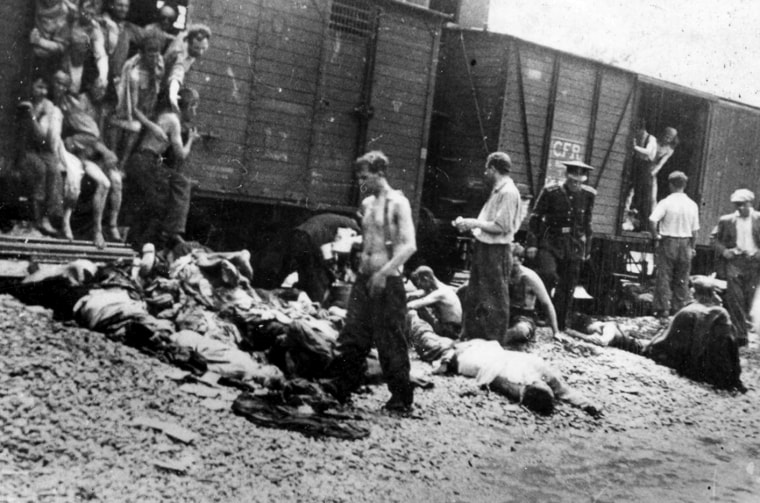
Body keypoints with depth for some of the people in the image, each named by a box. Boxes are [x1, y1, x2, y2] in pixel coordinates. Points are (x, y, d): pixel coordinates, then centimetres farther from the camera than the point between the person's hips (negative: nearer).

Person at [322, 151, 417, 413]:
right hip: (364, 278, 7)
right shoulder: (366, 204, 12)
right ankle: (339, 385, 13)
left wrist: (383, 272, -24)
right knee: (352, 335, 6)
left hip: (387, 282, -7)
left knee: (391, 342, 0)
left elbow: (409, 245, -20)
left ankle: (402, 399, 11)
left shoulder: (398, 203, -10)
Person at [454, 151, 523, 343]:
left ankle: (495, 342, 11)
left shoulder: (508, 192, -16)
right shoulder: (498, 191, 14)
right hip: (484, 249, 10)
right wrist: (468, 224, 9)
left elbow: (501, 227, -21)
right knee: (474, 297, 17)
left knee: (494, 300, 1)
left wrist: (474, 223, -14)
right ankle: (471, 337, 28)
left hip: (496, 251, -10)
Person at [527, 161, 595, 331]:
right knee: (548, 275, -26)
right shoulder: (551, 192, -6)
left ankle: (558, 328, 15)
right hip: (550, 242, -3)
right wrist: (532, 244, -7)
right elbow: (535, 218, -2)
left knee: (567, 290, 4)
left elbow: (587, 224, 14)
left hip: (574, 247, 3)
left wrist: (586, 248, 15)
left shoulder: (588, 195, 4)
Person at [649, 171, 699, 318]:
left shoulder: (666, 202, -9)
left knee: (664, 276, 1)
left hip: (668, 241, -3)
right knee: (682, 278, 9)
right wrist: (693, 247, 16)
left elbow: (653, 220, -22)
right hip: (685, 243, 3)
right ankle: (680, 308, 11)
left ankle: (662, 308, -1)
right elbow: (695, 230, 6)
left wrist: (655, 235, -7)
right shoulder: (692, 205, 3)